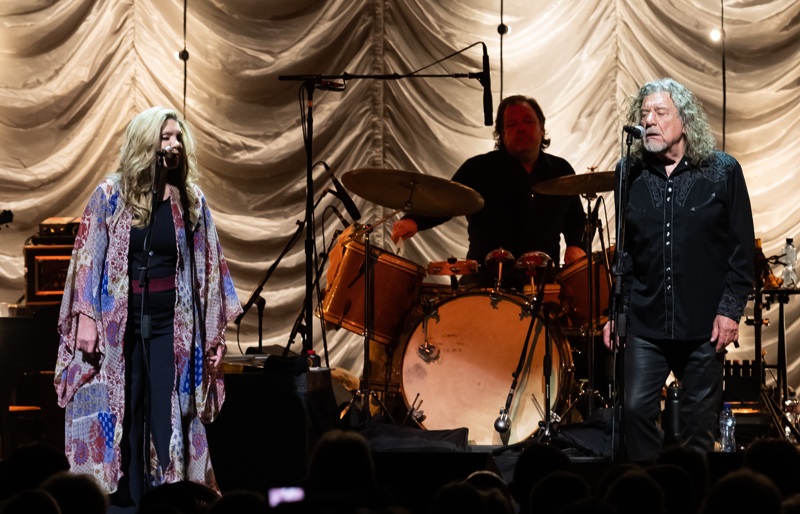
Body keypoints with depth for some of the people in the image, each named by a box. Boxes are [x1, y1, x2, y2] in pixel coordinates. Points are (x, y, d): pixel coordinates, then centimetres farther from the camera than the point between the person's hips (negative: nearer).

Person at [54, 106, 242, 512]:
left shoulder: (191, 201, 6)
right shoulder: (111, 195, 0)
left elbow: (207, 270, 8)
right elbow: (89, 258, -1)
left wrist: (214, 334, 5)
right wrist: (86, 317, -10)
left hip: (171, 325, 1)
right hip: (118, 323, -1)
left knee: (168, 417, -3)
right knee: (120, 416, 1)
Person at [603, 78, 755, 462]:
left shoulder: (723, 172, -2)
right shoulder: (631, 174, 5)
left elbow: (742, 249, -1)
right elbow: (622, 251, 11)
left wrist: (730, 309, -8)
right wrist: (615, 311, 7)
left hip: (704, 324, -2)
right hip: (645, 322, 2)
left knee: (699, 418, 5)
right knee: (636, 409, -6)